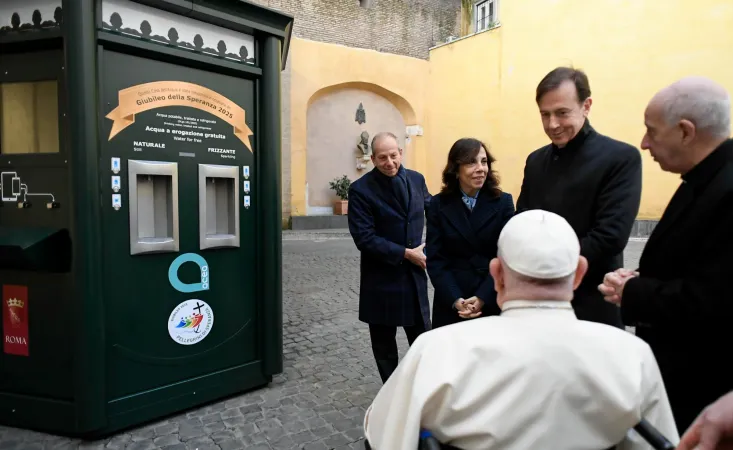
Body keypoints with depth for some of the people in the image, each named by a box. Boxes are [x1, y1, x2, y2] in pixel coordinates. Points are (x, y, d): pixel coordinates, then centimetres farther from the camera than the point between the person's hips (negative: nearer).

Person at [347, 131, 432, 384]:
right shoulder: (360, 190, -13)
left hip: (414, 274, 3)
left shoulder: (416, 179, 2)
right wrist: (405, 253, -19)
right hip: (381, 278, -3)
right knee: (384, 343, 13)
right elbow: (364, 238, -19)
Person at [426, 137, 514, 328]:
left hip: (494, 301, 0)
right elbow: (435, 259, -4)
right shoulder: (438, 205, 0)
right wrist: (455, 299, -14)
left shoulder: (503, 202, -1)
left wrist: (483, 297, -15)